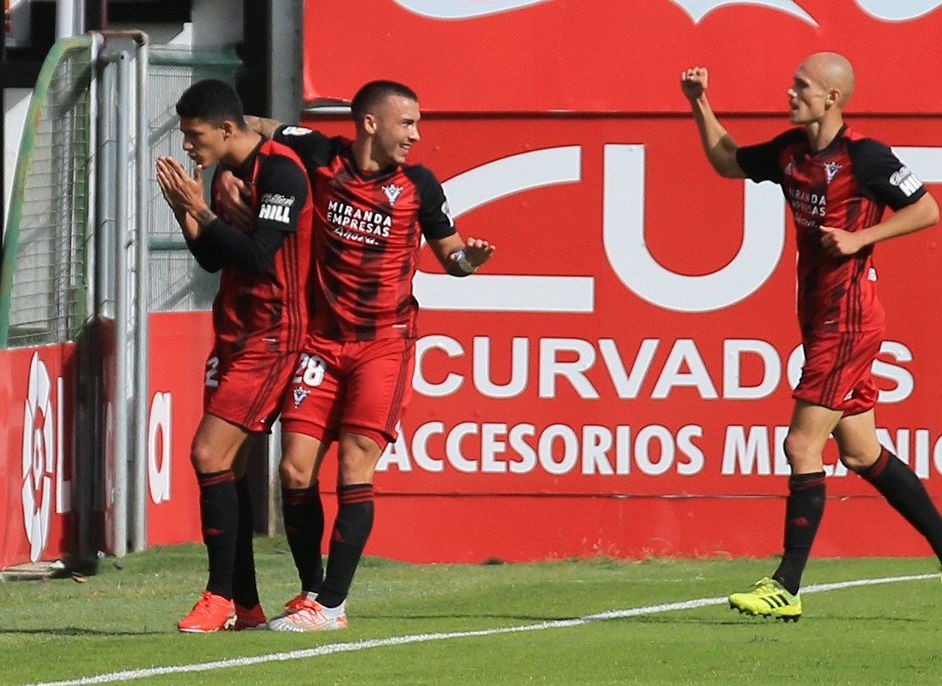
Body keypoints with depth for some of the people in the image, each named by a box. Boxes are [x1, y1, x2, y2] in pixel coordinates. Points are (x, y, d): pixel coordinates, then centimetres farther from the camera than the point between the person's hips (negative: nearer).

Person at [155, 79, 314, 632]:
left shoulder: (279, 171, -15)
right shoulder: (228, 174, 13)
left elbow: (258, 257, -22)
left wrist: (202, 212, -17)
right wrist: (186, 212, 2)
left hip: (272, 336, -9)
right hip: (236, 333, 9)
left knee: (210, 453, -15)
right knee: (227, 463, 6)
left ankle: (220, 597, -10)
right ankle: (245, 605, 11)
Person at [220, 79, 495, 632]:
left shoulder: (418, 184, -2)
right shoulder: (321, 157, -1)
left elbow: (449, 251, 9)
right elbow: (254, 129, 14)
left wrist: (469, 259, -12)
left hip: (385, 341, -2)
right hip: (322, 339, 2)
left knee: (355, 470, -12)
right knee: (296, 470, -2)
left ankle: (332, 603, -7)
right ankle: (310, 591, 14)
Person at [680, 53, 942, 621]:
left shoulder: (864, 156, -14)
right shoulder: (791, 152, 9)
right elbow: (727, 161, 25)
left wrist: (860, 238, -16)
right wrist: (701, 104, 14)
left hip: (848, 317, -9)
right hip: (820, 318, 9)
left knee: (803, 444, -10)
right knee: (861, 454, 11)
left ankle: (787, 589, -9)